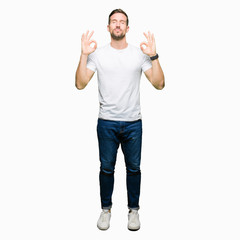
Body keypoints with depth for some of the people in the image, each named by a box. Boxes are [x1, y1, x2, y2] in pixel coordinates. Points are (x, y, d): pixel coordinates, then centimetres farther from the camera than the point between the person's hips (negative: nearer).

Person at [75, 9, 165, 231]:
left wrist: (153, 56, -16)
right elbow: (80, 84, -7)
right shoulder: (98, 54, 0)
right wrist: (84, 55, -14)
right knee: (106, 168, 12)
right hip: (106, 123, 0)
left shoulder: (140, 53, 0)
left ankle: (133, 209, 30)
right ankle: (106, 209, 31)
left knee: (133, 168, 12)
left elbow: (159, 84, -6)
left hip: (133, 123, 1)